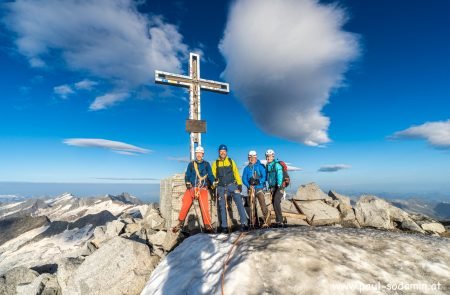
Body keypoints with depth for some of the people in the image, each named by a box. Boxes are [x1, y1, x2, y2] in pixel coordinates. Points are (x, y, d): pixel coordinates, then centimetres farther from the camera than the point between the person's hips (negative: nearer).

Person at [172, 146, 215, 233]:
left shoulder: (206, 164, 11)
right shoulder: (191, 164, 13)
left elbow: (210, 175, 5)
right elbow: (187, 175, 10)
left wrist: (213, 182, -11)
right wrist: (187, 183, -7)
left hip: (203, 188, -1)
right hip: (191, 188, 1)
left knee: (204, 206, -15)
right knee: (185, 205, -9)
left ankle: (207, 225, -4)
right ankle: (180, 223, 10)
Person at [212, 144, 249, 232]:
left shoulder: (231, 161, 10)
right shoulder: (215, 163, 9)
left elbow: (236, 173, 6)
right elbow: (213, 175, 8)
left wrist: (240, 184, -3)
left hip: (232, 185, -1)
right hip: (221, 187, 1)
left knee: (239, 202, -14)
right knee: (222, 207, 7)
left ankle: (244, 223, -10)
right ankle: (224, 226, 18)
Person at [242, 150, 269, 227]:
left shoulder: (261, 166, 3)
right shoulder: (246, 168, 11)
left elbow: (264, 176, -5)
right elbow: (244, 179, 4)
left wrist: (258, 181, -23)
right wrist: (249, 185, -14)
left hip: (259, 188, -3)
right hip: (250, 189, 3)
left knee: (263, 204, -12)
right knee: (252, 206, 7)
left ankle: (266, 221, -6)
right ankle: (252, 223, 16)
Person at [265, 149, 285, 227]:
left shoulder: (277, 165, -14)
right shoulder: (267, 166, 10)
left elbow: (279, 175, -23)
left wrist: (279, 185, -31)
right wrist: (269, 187, 11)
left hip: (279, 186, -8)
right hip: (272, 187, 8)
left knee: (276, 202, -18)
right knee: (274, 203, 9)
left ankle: (280, 222, -10)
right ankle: (278, 221, 21)